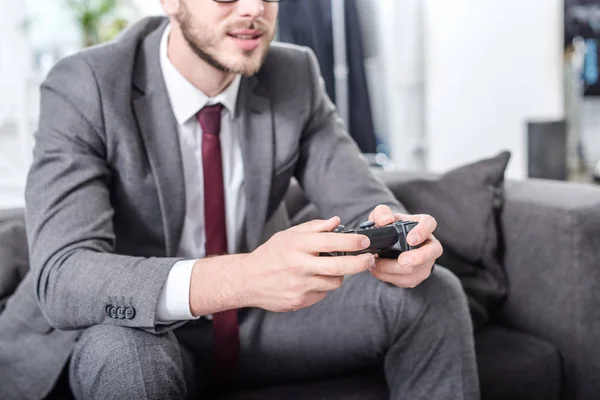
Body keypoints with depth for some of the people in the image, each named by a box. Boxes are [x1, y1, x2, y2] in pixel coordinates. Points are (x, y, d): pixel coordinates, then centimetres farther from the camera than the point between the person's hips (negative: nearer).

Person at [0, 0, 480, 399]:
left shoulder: (295, 77, -8)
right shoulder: (84, 89, -21)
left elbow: (366, 206, -10)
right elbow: (62, 277, -33)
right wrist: (238, 279, -50)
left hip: (261, 322, 4)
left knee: (433, 293, -13)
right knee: (123, 346, -37)